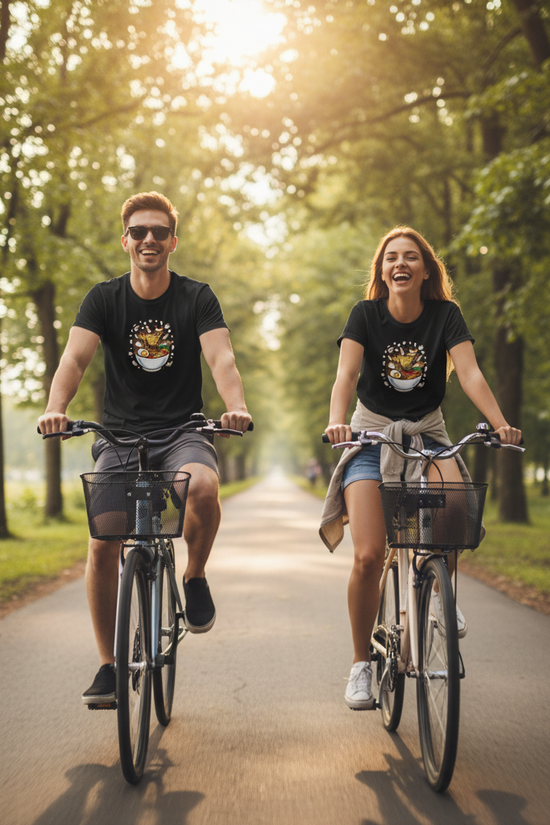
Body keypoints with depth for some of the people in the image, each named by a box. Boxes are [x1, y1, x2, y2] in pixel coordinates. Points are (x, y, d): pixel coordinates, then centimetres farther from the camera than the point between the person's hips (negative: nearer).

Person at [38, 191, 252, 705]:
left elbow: (221, 358, -16)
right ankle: (109, 665, 4)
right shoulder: (104, 299, 0)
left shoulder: (197, 298, -1)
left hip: (182, 431, -1)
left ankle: (195, 576, -3)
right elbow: (74, 358, -15)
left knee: (204, 486, -34)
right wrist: (55, 408, -36)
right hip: (120, 434, 1)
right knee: (102, 545, -13)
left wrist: (236, 407, -37)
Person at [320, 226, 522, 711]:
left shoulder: (445, 315, -5)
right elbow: (347, 373, -21)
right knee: (369, 556, -16)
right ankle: (361, 662, 4)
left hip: (427, 434, 1)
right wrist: (337, 421, -41)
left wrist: (500, 424, -35)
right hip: (372, 435, -1)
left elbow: (469, 372, -18)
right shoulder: (366, 315, -7)